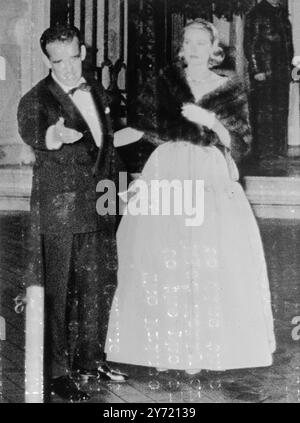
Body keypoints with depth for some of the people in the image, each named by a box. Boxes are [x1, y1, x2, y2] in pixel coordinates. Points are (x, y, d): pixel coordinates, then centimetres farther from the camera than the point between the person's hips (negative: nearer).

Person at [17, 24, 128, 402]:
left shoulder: (97, 94, 12)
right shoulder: (36, 100, -7)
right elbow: (30, 132, -28)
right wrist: (53, 137, -50)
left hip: (99, 207, 6)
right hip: (58, 208, -6)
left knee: (101, 285, 13)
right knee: (58, 292, -1)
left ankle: (90, 358, 30)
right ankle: (58, 372, 12)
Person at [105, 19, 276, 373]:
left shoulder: (230, 89, 5)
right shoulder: (166, 80, 8)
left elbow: (241, 146, 3)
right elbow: (144, 125, 7)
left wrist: (210, 121, -11)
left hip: (211, 182, -1)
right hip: (166, 177, 1)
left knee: (209, 263, -6)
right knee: (160, 261, -1)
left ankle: (199, 348, 10)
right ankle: (163, 345, 12)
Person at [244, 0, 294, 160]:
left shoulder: (283, 13, 15)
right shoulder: (256, 14, -4)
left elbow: (289, 43, 19)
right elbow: (250, 44, -8)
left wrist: (290, 66, 12)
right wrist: (256, 70, -14)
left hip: (282, 72, 6)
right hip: (264, 73, -6)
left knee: (281, 111, 8)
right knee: (263, 112, -2)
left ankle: (279, 149, 16)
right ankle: (263, 151, 6)